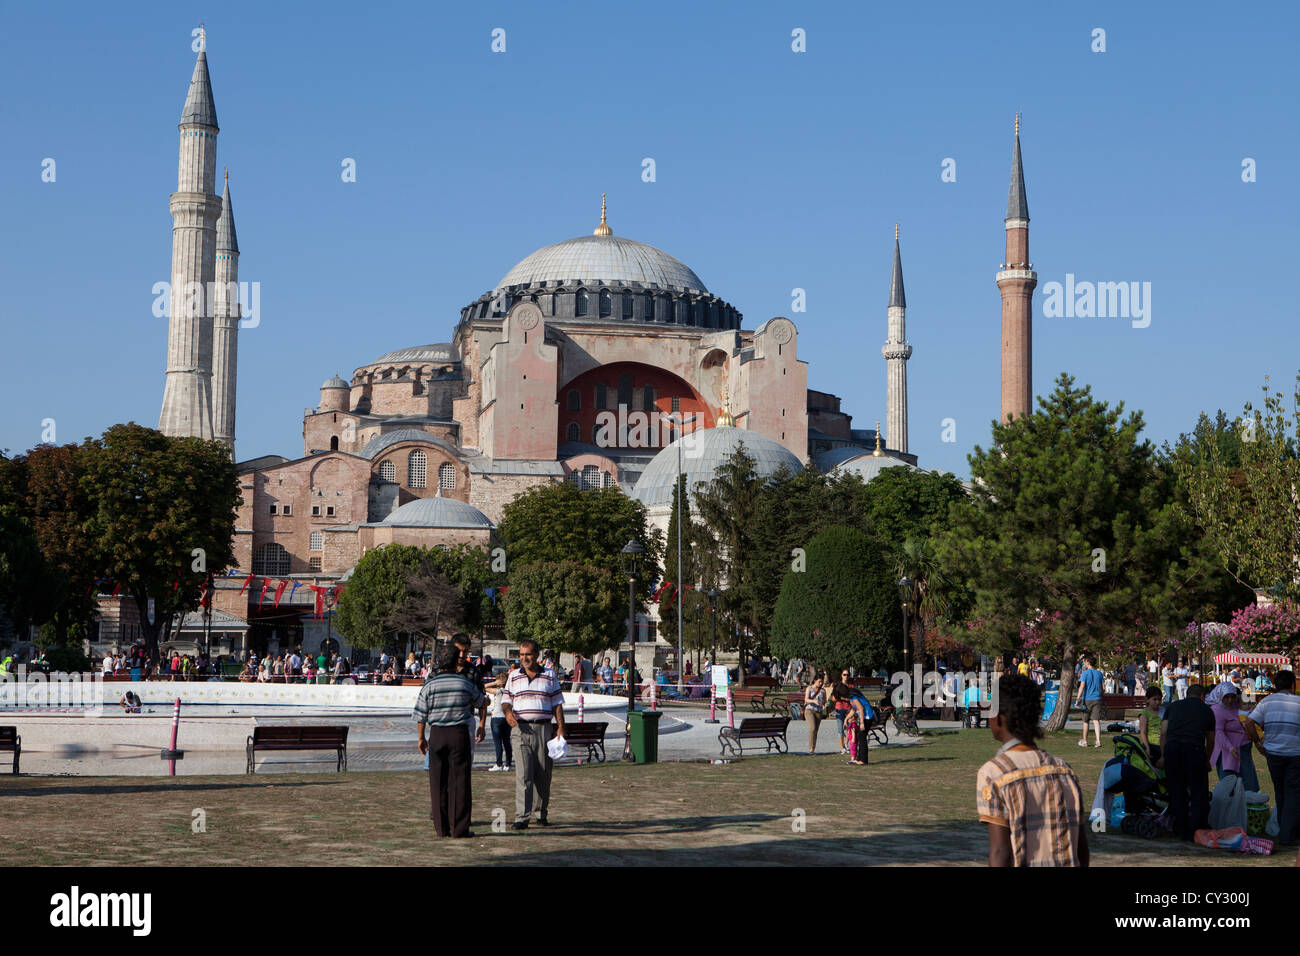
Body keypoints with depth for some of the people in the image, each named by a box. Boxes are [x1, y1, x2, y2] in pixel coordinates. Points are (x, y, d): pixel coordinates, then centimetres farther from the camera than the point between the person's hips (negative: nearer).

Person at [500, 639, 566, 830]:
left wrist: (560, 728, 0)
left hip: (544, 728, 1)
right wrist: (508, 712, -12)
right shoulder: (513, 677, 11)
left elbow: (557, 705, 10)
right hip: (521, 729, -1)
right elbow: (506, 701, 11)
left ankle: (541, 813, 19)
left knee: (544, 774, 4)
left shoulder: (549, 678, 10)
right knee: (523, 774, -11)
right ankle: (522, 817, -15)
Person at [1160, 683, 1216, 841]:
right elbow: (1210, 741, 34)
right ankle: (1197, 831, 4)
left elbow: (1163, 733, 17)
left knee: (1177, 792, 10)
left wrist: (1163, 756, 23)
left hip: (1172, 747, 2)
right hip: (1194, 748, -2)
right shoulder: (1206, 710, 24)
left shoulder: (1173, 706, 25)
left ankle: (1182, 831, 13)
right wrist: (1207, 761, 49)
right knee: (1199, 792, 7)